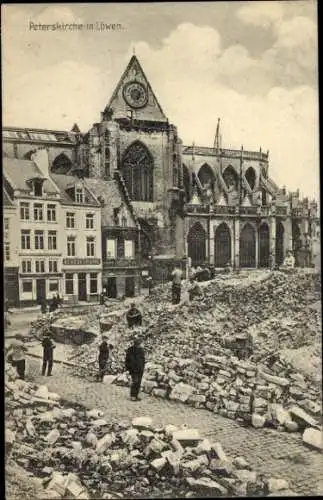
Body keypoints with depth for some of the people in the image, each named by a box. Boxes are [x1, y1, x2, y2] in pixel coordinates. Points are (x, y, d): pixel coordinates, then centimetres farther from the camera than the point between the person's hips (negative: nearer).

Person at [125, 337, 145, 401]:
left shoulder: (141, 349, 12)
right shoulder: (130, 349, -4)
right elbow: (127, 359, -4)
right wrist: (128, 368, -5)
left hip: (140, 369, 5)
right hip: (133, 369, -5)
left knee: (138, 383, 7)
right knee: (134, 382, -9)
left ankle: (136, 395, 13)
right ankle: (132, 396, -6)